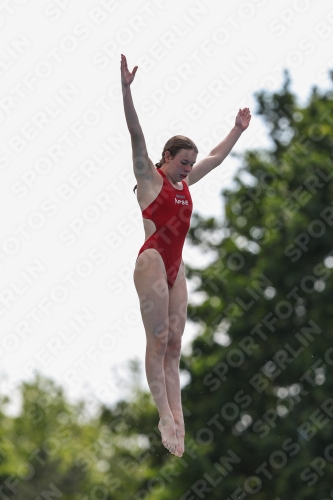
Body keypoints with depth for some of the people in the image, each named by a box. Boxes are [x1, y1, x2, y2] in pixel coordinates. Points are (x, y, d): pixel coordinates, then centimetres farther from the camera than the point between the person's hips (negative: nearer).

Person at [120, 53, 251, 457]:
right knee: (158, 341, -9)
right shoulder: (150, 177, 0)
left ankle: (177, 417, -2)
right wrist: (126, 89, -22)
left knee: (173, 346, 2)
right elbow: (136, 134, -12)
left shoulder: (184, 182, 18)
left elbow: (216, 157, 32)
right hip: (152, 262, -8)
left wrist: (238, 129, 38)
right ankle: (166, 418, -11)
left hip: (175, 268, 8)